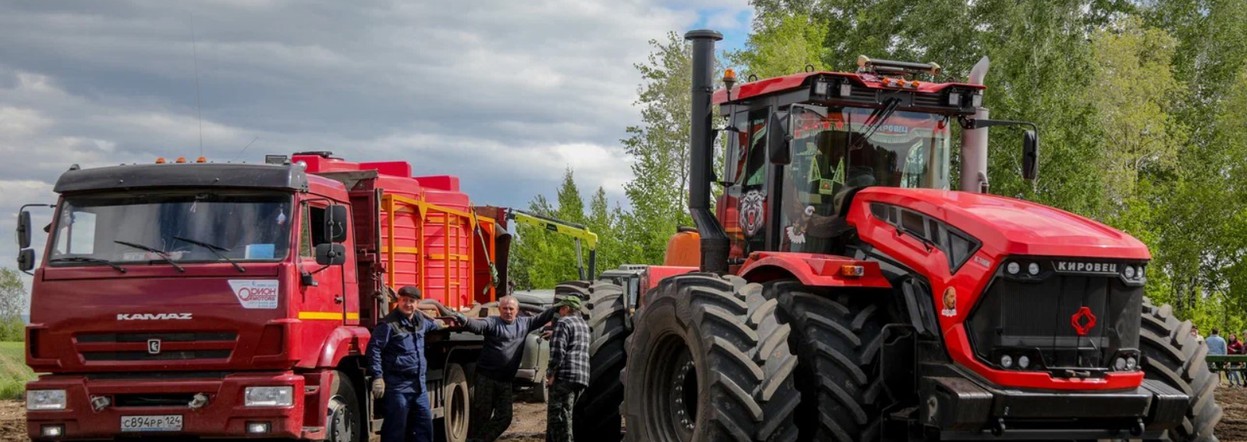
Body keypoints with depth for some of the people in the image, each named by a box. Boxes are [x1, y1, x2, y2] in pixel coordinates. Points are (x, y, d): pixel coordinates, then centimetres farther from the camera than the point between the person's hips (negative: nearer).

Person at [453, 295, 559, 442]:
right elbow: (478, 325, -26)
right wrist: (464, 321, -47)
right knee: (482, 414, -2)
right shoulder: (493, 322, -8)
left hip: (506, 382, 6)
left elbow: (541, 318, 19)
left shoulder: (524, 323, 11)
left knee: (504, 417, 6)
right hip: (486, 377, -6)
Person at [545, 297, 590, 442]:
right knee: (563, 414, 15)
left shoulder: (564, 322, -5)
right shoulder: (584, 325, 23)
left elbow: (558, 350, -15)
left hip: (565, 376, -9)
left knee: (558, 414, -8)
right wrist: (553, 336, 33)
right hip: (582, 377, 9)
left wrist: (552, 373, -12)